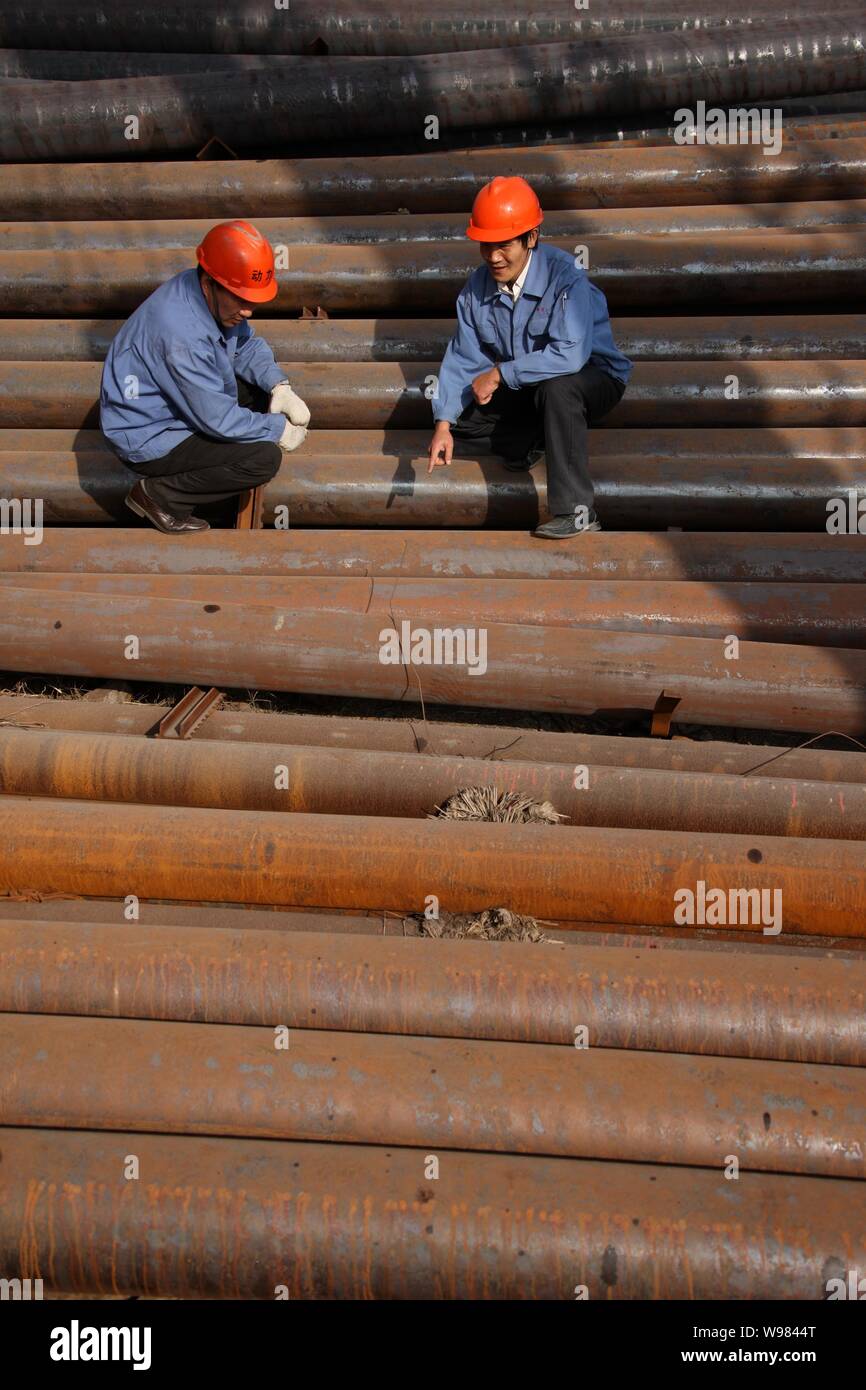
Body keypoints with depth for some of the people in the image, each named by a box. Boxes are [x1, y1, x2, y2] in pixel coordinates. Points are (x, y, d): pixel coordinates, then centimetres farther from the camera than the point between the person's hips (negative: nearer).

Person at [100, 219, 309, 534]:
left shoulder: (217, 296, -8)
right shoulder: (182, 332, -34)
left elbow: (246, 346, 9)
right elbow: (219, 419, -29)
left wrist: (279, 386, -9)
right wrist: (278, 429, -16)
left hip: (174, 404, 9)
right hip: (146, 438, -9)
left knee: (264, 386, 7)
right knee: (265, 457, -20)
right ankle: (160, 494, -7)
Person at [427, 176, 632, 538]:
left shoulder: (565, 276, -26)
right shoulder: (477, 288, -6)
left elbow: (569, 354, -38)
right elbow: (463, 358, -6)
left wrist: (499, 373, -30)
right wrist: (443, 425, -19)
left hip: (593, 381, -6)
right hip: (523, 390, 6)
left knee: (557, 385, -41)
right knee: (457, 412, -11)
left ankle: (576, 511, -36)